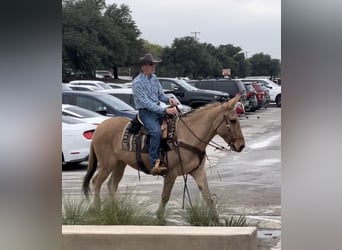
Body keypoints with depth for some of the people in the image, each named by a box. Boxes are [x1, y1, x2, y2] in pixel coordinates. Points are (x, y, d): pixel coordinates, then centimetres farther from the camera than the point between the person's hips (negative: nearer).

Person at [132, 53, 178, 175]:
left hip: (158, 110, 8)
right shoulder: (137, 82, -12)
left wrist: (169, 99, -7)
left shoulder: (154, 78, 11)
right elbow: (146, 102, -19)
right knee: (156, 132, -32)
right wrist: (165, 110, -26)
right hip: (146, 112, -8)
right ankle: (154, 164, -34)